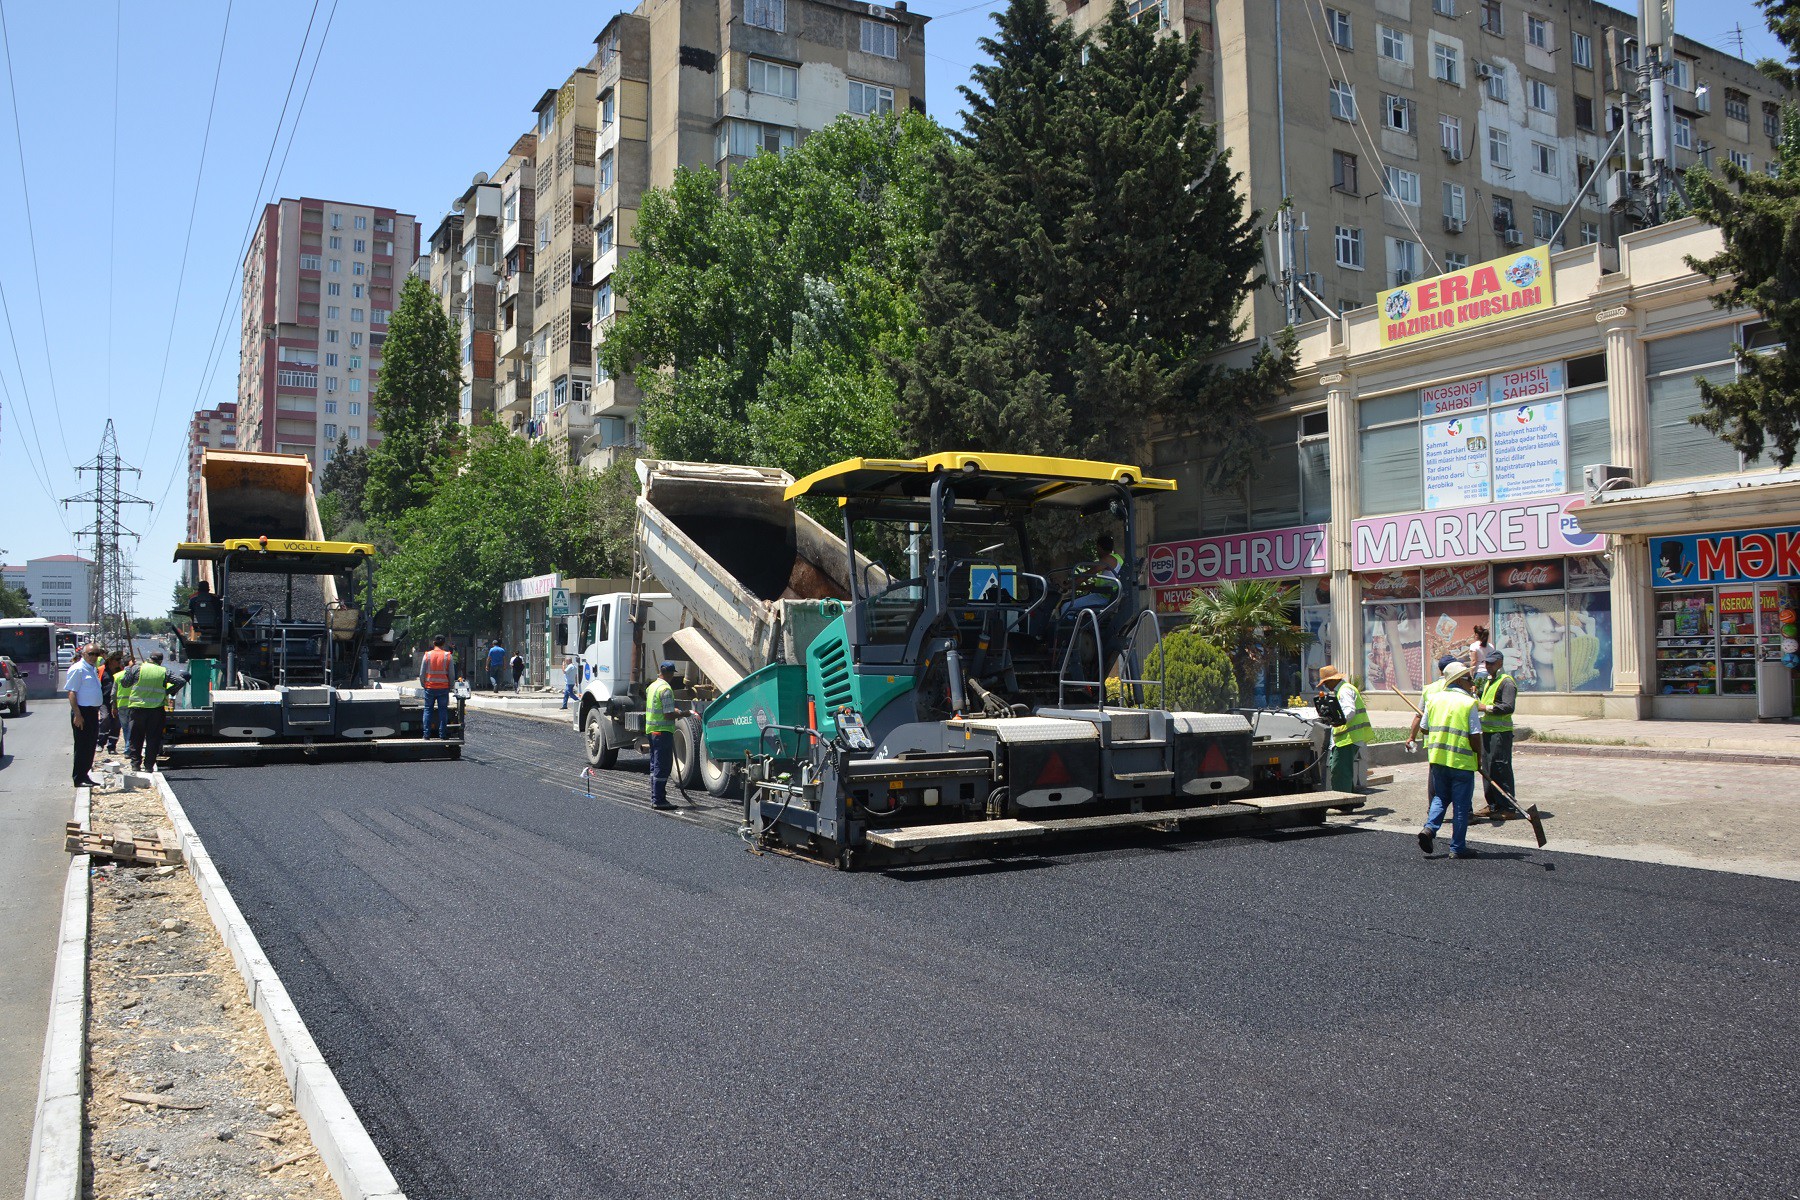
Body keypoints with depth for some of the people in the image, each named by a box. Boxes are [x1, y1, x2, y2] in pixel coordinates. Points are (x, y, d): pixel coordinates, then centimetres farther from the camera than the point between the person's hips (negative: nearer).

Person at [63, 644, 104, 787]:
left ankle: (84, 775, 21)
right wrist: (77, 715, -22)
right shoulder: (77, 669, -11)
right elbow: (72, 693, -17)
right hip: (82, 712, -9)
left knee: (90, 746, 13)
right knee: (82, 746, -4)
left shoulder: (92, 669, 17)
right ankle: (78, 778, 2)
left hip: (93, 712, 9)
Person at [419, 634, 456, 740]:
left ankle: (427, 735, 5)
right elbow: (452, 675, -2)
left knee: (428, 710, 9)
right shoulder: (448, 656, -4)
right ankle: (441, 735, 4)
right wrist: (449, 686, 12)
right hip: (444, 688, 0)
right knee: (443, 711, 6)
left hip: (430, 688, 0)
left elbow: (421, 674, 1)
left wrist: (424, 685, 15)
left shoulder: (427, 655, -2)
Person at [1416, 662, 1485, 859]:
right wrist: (1479, 758, 2)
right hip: (1462, 761, -5)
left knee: (1440, 797, 19)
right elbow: (1475, 736, -12)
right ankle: (1457, 847, 9)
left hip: (1437, 758, 5)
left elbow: (1424, 728, 11)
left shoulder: (1434, 699, 5)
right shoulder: (1469, 703, -10)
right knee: (1461, 805, 5)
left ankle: (1429, 827, -3)